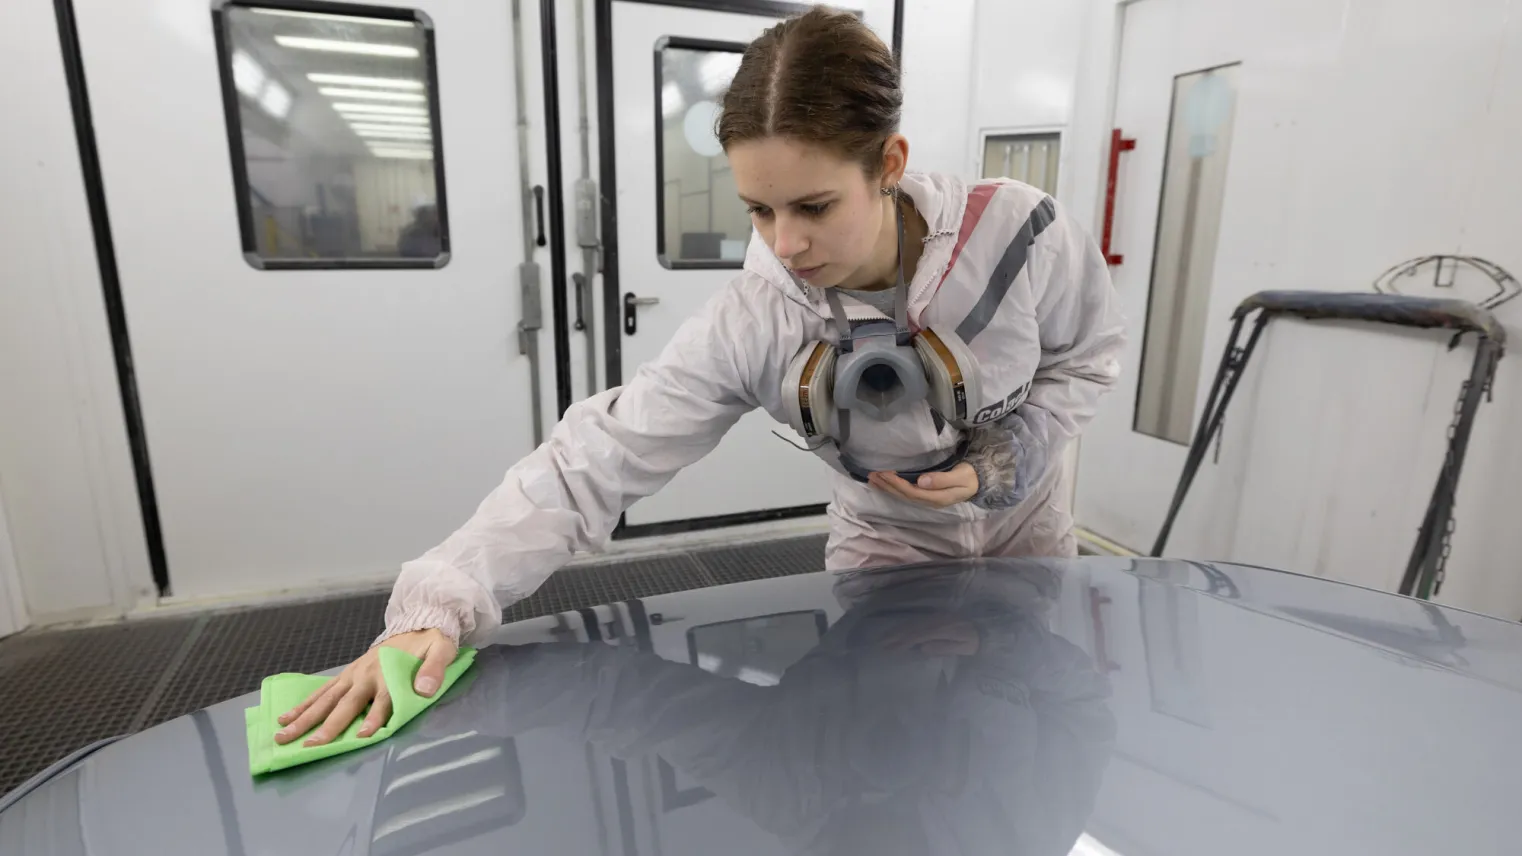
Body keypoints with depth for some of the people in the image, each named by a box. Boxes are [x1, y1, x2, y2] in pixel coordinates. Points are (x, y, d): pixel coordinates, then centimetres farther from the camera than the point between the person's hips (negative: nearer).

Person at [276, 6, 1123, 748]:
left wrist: (998, 464, -22)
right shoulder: (750, 327, -30)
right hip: (890, 542, -2)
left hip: (1025, 522, 2)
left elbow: (1088, 354, -8)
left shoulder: (1019, 231, -27)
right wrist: (439, 604, -38)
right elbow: (598, 456, -30)